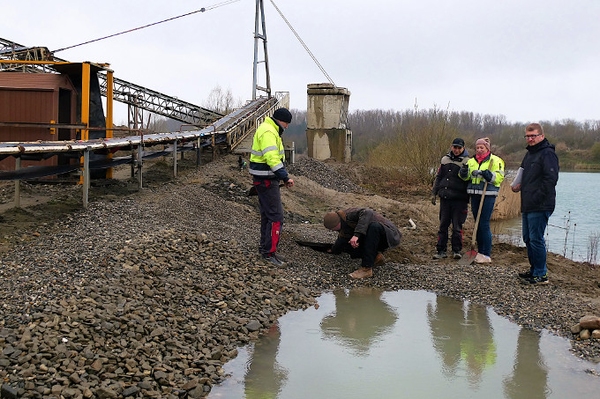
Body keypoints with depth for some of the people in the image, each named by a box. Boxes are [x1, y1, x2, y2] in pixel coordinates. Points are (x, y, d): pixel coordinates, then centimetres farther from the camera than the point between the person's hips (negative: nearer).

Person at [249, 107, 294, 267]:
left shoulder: (269, 130, 17)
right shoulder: (268, 132, -18)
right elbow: (272, 159, -27)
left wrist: (282, 177, 10)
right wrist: (285, 177, -27)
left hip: (265, 180, 11)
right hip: (266, 180, -11)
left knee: (267, 215, 17)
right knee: (276, 216, -8)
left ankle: (265, 248, 26)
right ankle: (269, 252, -3)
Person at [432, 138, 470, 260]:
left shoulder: (467, 162, -1)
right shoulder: (445, 159, 11)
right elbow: (438, 177, 17)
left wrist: (468, 199, -7)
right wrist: (434, 193, 12)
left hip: (459, 199, -4)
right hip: (444, 198, 4)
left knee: (457, 226, 0)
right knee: (443, 225, 7)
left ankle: (456, 250, 9)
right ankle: (441, 250, 12)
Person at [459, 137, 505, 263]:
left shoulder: (495, 160, -1)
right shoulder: (471, 161, 16)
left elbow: (499, 177, -9)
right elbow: (466, 177, 12)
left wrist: (490, 175, -24)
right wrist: (463, 172, -9)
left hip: (488, 196, -6)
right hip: (475, 195, 6)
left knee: (484, 224, -9)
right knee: (478, 224, 11)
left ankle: (486, 255, -3)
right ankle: (480, 252, 20)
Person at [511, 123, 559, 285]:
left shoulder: (548, 154, -11)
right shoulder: (529, 154, 18)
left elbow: (551, 179, -20)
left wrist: (536, 199, -21)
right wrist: (518, 185, 8)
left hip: (540, 207, -10)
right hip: (528, 206, 10)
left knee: (536, 239, -7)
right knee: (528, 238, 15)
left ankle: (541, 275, 0)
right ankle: (534, 270, 26)